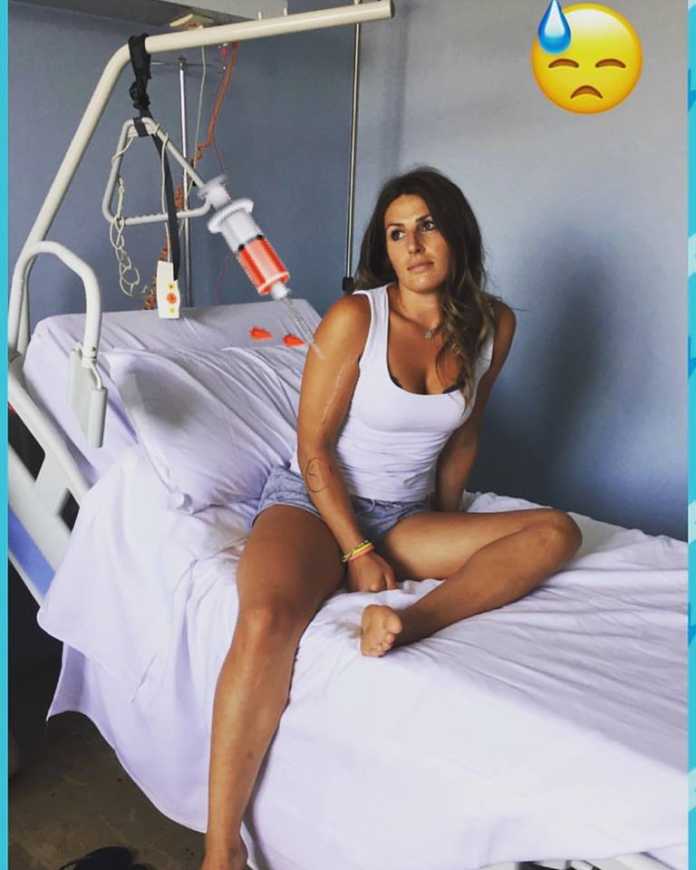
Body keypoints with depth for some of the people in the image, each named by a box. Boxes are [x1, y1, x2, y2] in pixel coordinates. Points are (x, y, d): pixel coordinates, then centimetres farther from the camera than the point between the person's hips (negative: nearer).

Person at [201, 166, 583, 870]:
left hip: (406, 519, 5)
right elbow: (313, 447, -10)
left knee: (557, 531, -15)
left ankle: (410, 623, -35)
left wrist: (446, 518, 14)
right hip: (314, 502, -4)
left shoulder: (493, 325, 1)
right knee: (266, 622, -35)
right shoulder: (355, 317, -12)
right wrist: (357, 554, -14)